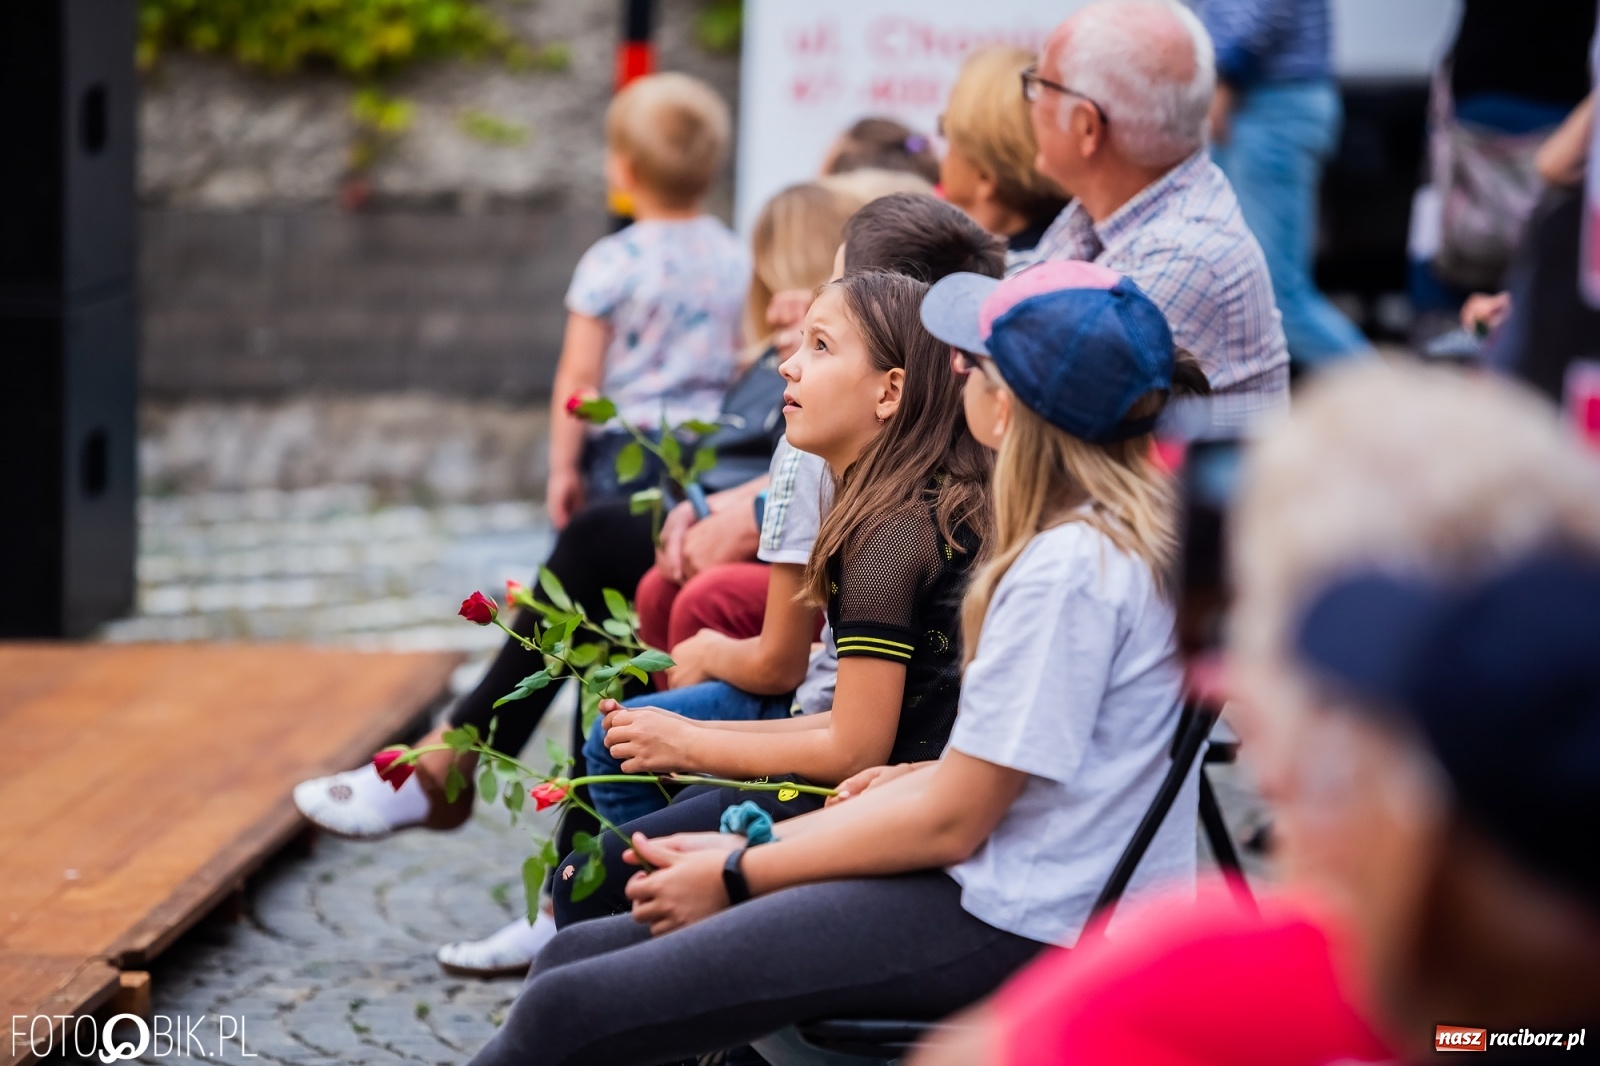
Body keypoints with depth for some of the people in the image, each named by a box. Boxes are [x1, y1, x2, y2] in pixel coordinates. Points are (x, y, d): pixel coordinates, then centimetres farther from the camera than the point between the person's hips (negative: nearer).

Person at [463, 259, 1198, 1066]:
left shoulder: (1067, 570, -19)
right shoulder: (1135, 530, 11)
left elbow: (949, 820, -16)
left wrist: (738, 874, -5)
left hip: (1006, 930, -10)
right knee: (573, 956, 6)